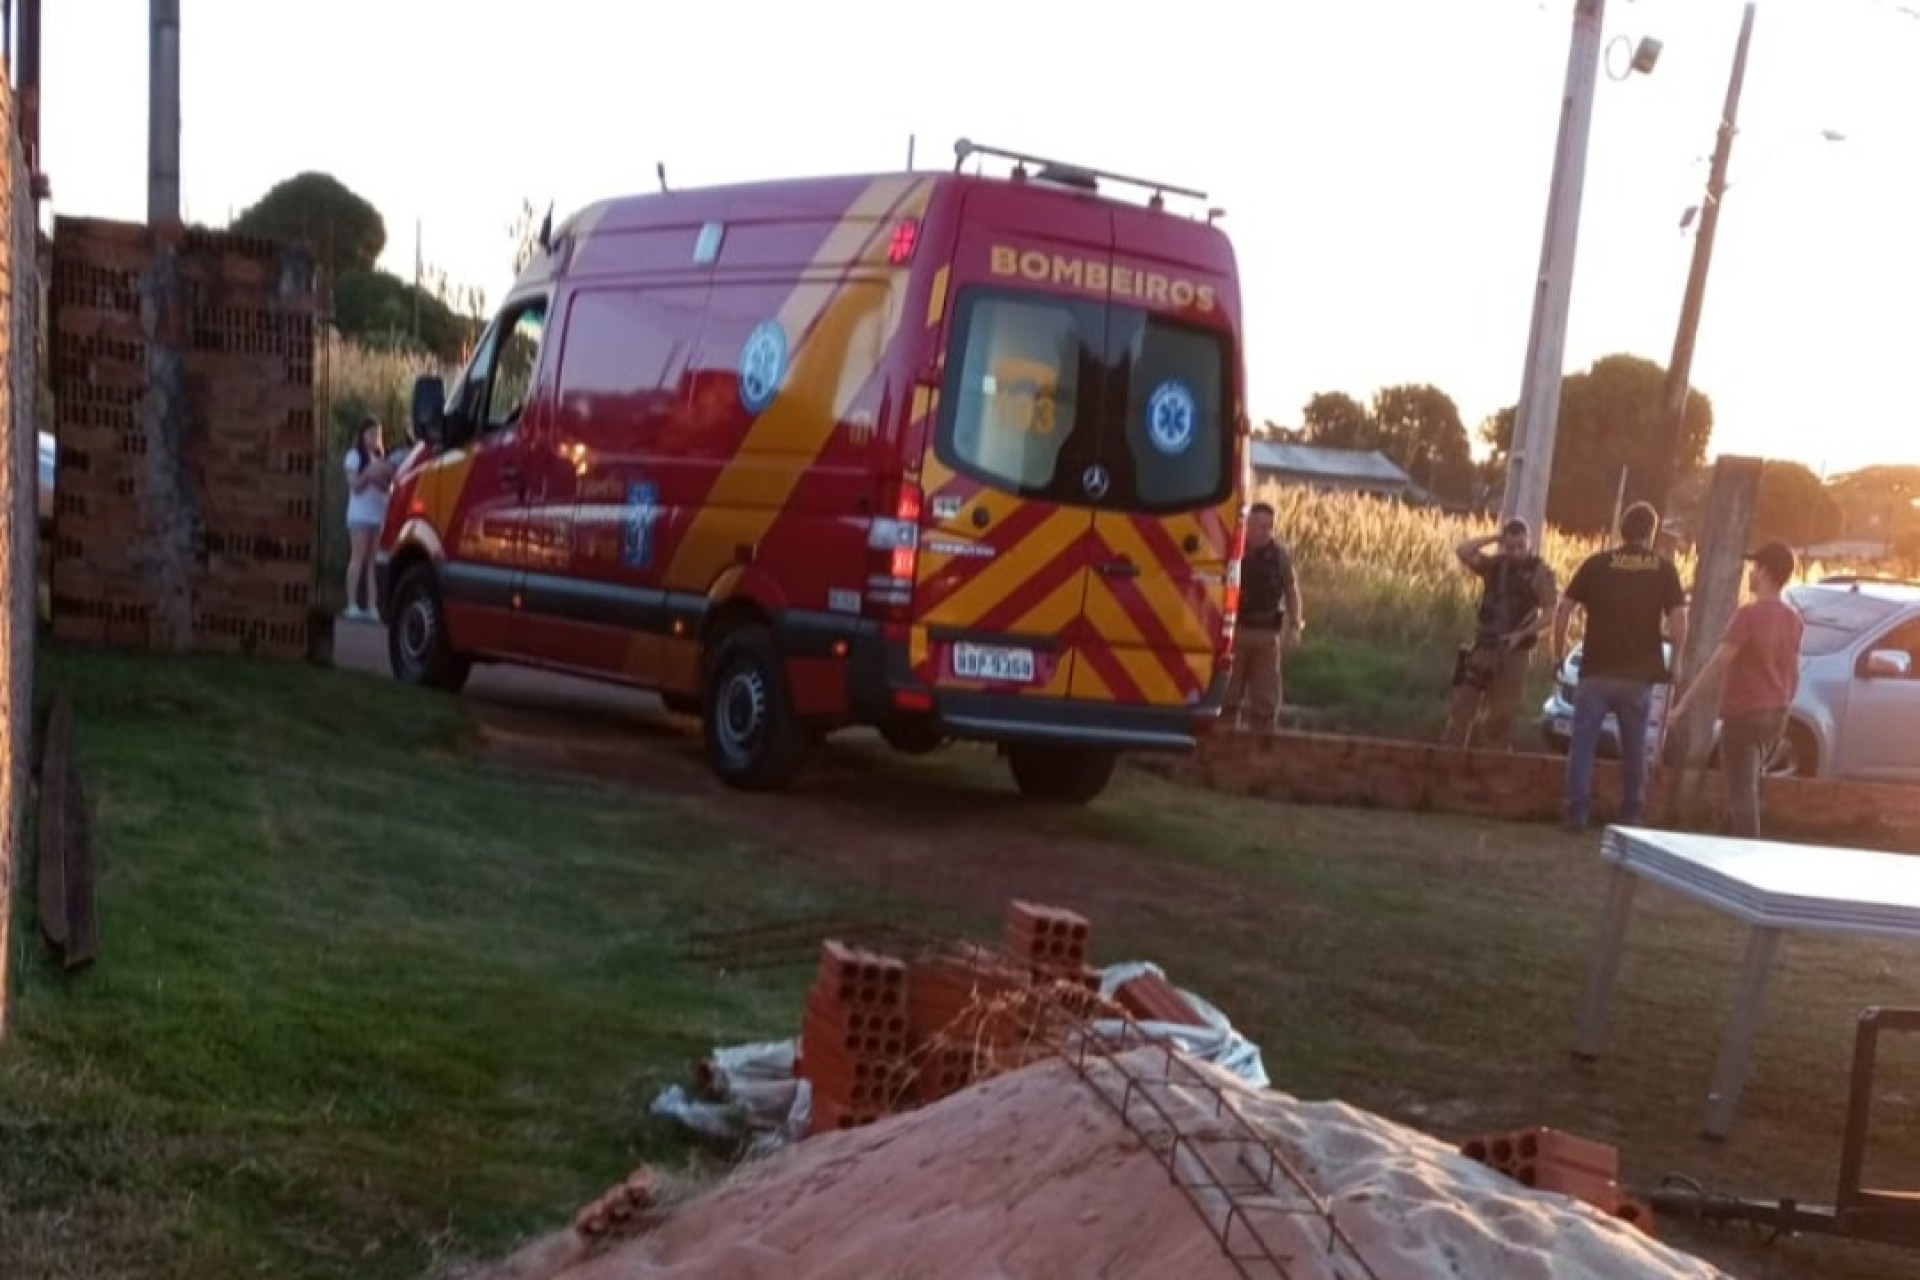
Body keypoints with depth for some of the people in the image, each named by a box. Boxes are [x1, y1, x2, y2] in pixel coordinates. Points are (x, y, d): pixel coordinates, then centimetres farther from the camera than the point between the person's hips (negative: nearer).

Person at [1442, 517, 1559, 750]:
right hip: (1484, 646, 3)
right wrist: (1494, 538, -5)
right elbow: (1462, 551, -7)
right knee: (1463, 705, -3)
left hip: (1514, 652, -3)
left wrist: (1522, 634, -21)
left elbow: (1551, 613, -11)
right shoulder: (1494, 564, 6)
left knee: (1500, 715, 3)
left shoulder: (1540, 572, -5)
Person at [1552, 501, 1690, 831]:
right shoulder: (1663, 568, 2)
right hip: (1640, 674, 1)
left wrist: (1559, 652, 7)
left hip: (1597, 671, -1)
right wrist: (1676, 660, 4)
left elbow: (1564, 609, -3)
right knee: (1634, 748, 13)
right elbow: (1678, 618, -7)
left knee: (1583, 744, 5)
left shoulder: (1596, 563, 2)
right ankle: (1632, 814, 18)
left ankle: (1577, 813, -1)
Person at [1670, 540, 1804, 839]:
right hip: (1775, 715, 7)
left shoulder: (1749, 614, -17)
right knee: (1746, 785, 21)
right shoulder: (1794, 620, 6)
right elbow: (1794, 675, 11)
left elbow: (1718, 663, -20)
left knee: (1741, 789, -3)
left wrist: (1684, 701, -17)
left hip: (1744, 714, -7)